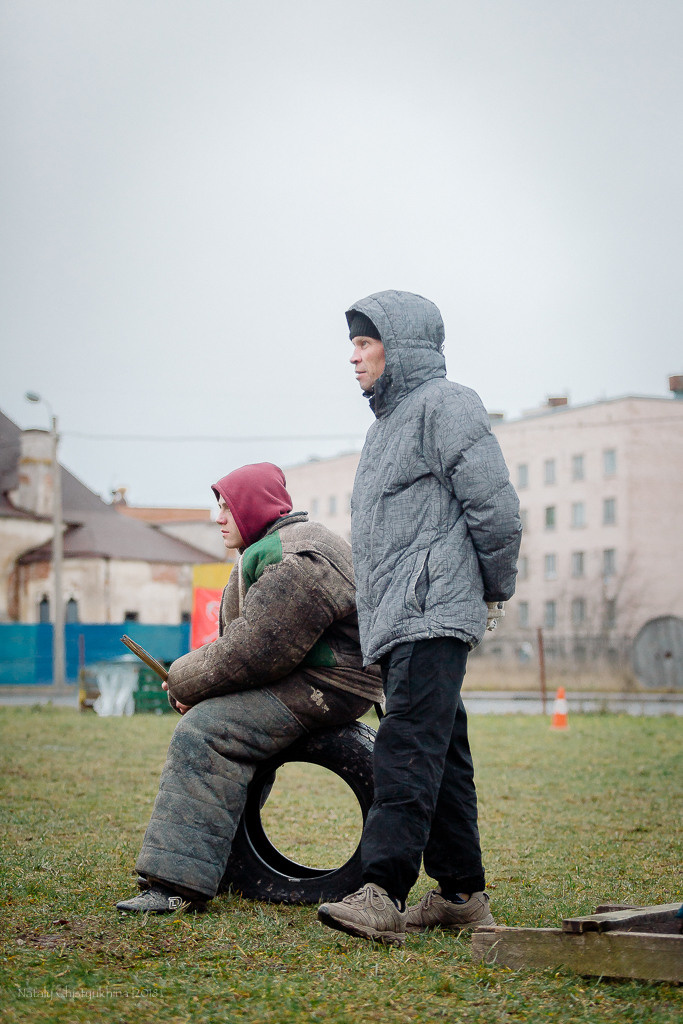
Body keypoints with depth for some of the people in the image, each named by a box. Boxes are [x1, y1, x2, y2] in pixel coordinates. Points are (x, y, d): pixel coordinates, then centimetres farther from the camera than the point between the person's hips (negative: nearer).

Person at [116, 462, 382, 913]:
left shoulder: (295, 566, -22)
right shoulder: (286, 541, 15)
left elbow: (251, 652, -25)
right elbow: (247, 636, 18)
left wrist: (185, 682, -10)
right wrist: (191, 680, 3)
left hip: (329, 685, -12)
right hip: (308, 671, 12)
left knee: (206, 732, -22)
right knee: (209, 713, 23)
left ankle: (179, 884, -27)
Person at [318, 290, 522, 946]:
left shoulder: (444, 405, -5)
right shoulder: (389, 419, 26)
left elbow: (496, 507, -12)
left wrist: (495, 590, -2)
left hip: (433, 615, -10)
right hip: (397, 621, 10)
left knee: (409, 749, -18)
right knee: (441, 755, 10)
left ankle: (384, 896, -24)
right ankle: (462, 894, 15)